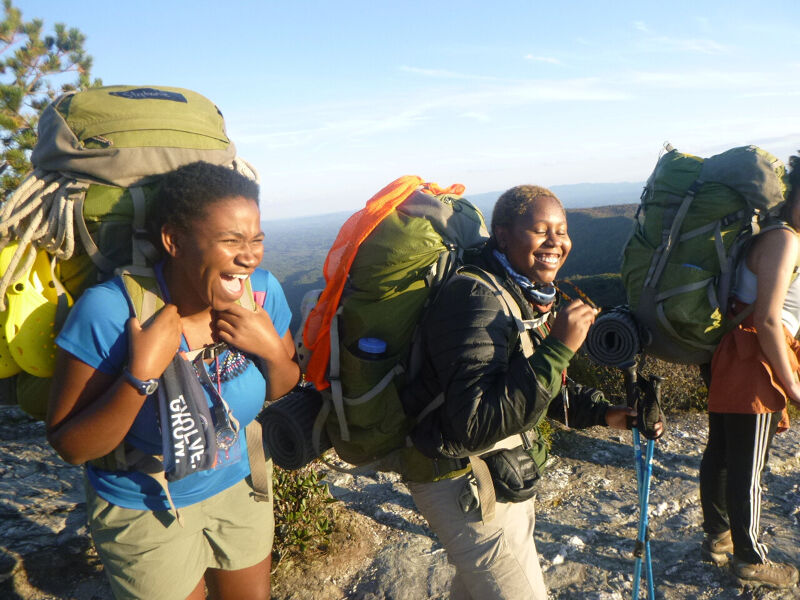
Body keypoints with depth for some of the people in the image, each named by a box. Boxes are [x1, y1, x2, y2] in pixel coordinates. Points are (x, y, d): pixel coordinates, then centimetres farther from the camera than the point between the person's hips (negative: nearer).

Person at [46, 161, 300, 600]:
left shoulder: (263, 291, -16)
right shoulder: (110, 312, -29)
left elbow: (283, 389, -1)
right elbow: (68, 446, -22)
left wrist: (272, 349, -23)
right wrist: (142, 374, -36)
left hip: (238, 487, 4)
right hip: (145, 510, -4)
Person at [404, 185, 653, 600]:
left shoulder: (534, 298, 4)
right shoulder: (476, 299, -28)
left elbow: (544, 388, 15)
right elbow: (475, 427, -36)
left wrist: (602, 412, -1)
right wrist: (558, 349, -36)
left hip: (504, 475, 10)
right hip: (462, 484, -9)